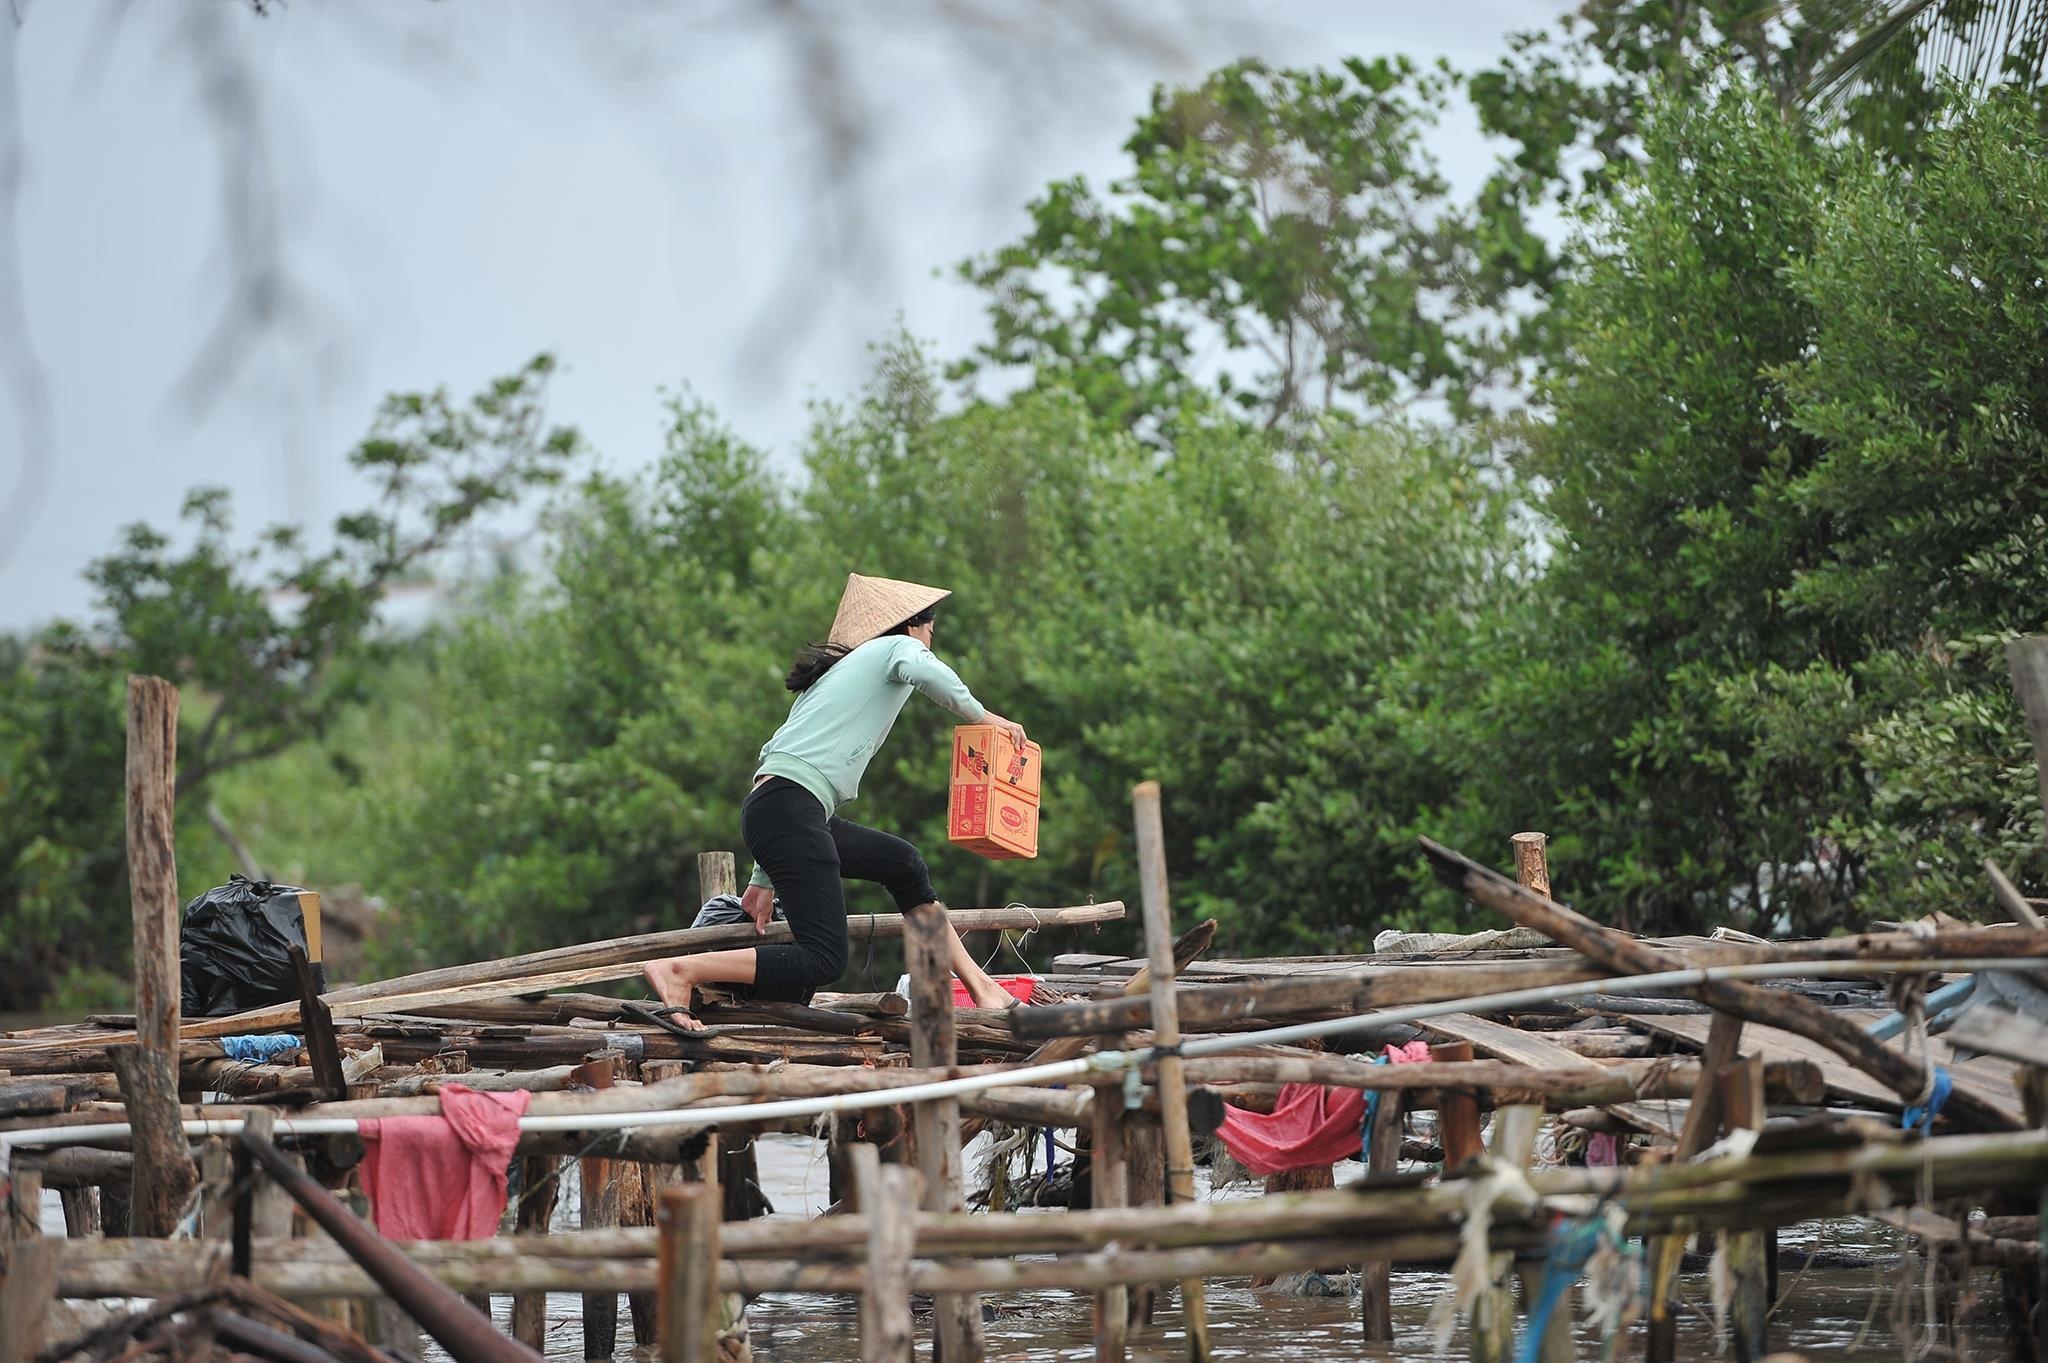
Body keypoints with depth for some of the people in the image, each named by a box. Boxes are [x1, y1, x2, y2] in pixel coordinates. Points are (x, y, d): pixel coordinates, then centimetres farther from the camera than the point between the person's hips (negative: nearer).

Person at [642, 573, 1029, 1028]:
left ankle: (976, 982, 30)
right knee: (824, 961, -16)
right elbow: (925, 672, -19)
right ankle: (679, 971, -20)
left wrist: (763, 880, 26)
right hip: (789, 808, -10)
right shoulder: (899, 647, 9)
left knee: (903, 863, 25)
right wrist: (979, 716, -3)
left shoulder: (837, 671, 32)